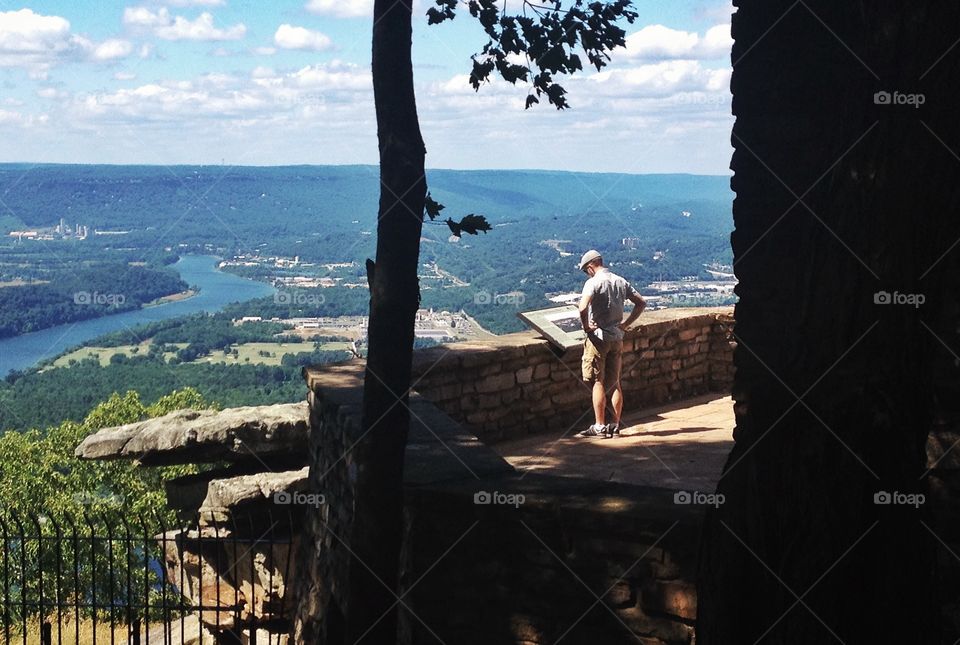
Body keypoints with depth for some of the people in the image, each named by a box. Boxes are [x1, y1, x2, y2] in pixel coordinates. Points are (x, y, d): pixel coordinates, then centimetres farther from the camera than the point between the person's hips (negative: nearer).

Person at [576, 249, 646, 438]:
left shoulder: (593, 282, -13)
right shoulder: (620, 281, 9)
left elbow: (583, 307, -28)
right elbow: (641, 303, 13)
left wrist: (586, 326, -12)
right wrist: (626, 324, 11)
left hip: (598, 337, -6)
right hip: (617, 337, 6)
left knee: (597, 382, -2)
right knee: (614, 383, 10)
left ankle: (599, 427, -3)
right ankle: (615, 426, 11)